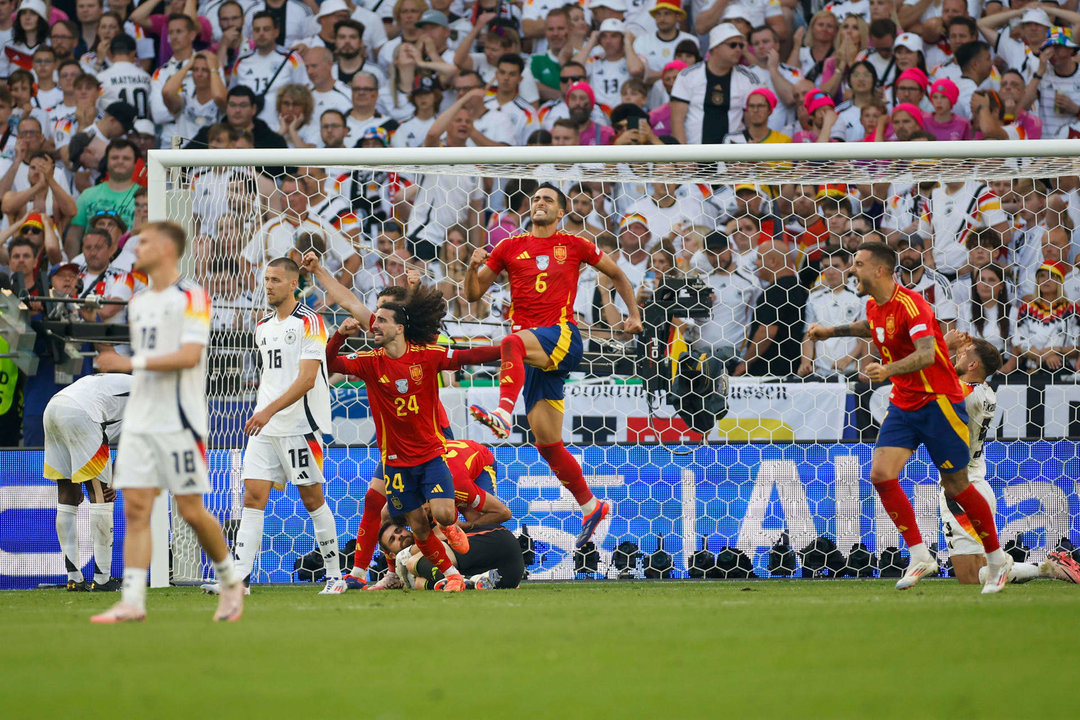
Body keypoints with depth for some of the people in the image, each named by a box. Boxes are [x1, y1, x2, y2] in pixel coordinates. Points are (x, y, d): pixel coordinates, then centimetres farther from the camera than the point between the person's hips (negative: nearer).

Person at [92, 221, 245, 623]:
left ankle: (231, 582, 19)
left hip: (179, 422, -7)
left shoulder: (191, 297, -8)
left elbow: (190, 355, -19)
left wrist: (133, 363, -23)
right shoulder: (138, 303, 16)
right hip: (139, 421, 7)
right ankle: (132, 602, -7)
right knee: (135, 508, -4)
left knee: (191, 510, -2)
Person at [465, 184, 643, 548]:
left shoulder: (574, 245, 10)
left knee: (512, 342, -38)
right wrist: (474, 266, -6)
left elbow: (617, 274, 23)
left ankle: (504, 414, -57)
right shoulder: (510, 247, 14)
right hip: (534, 351, 4)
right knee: (548, 444, 2)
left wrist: (634, 313, 12)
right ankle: (590, 507, 16)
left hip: (562, 337, -4)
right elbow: (473, 294, 14)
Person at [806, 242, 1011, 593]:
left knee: (956, 486, 1)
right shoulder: (874, 305, 4)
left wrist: (889, 370, -51)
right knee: (881, 474, -10)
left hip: (938, 402, -7)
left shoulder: (910, 304, -22)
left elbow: (926, 353, -37)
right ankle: (920, 557, -2)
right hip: (903, 404, 8)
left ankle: (997, 559, 19)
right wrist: (832, 331, 26)